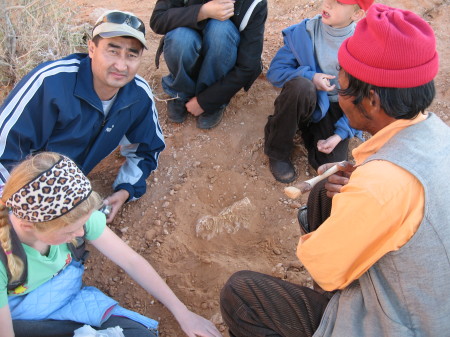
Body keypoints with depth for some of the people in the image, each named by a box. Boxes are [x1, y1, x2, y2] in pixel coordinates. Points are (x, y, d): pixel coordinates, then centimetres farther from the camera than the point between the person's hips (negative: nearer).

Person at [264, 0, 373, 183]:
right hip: (306, 100, 0)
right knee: (301, 85, -36)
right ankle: (278, 151, -14)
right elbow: (275, 71, -9)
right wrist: (310, 77, -25)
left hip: (336, 109, 0)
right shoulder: (305, 32, -12)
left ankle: (309, 132, 14)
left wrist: (340, 134, -17)